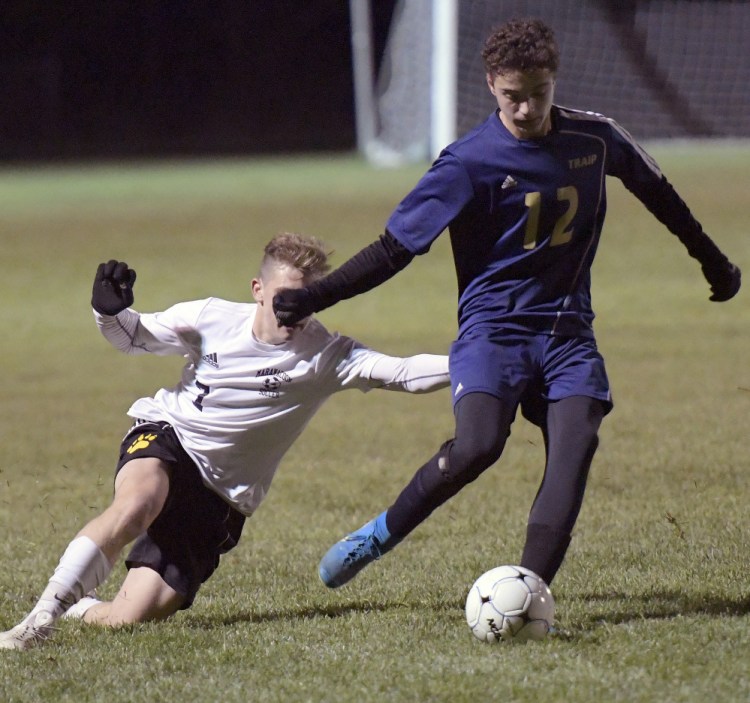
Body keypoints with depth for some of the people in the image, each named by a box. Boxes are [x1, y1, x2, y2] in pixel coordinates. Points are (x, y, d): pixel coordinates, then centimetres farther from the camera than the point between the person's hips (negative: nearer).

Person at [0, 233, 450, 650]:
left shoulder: (326, 356, -9)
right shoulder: (211, 318, -4)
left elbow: (402, 374, -19)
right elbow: (135, 337, 9)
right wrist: (110, 312, -13)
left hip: (222, 492, 0)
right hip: (164, 440, 0)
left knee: (130, 618, -13)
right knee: (135, 506, -40)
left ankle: (77, 608, 22)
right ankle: (42, 615, -33)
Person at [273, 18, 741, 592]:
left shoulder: (595, 138, 3)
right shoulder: (469, 162, -9)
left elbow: (655, 190, 23)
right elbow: (396, 247, -6)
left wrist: (712, 260, 34)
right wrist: (315, 297, -15)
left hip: (568, 329, 4)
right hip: (493, 325, -4)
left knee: (576, 443, -20)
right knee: (478, 445, -26)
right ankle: (381, 534, -4)